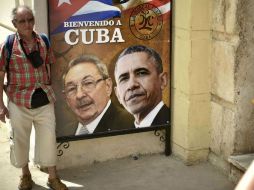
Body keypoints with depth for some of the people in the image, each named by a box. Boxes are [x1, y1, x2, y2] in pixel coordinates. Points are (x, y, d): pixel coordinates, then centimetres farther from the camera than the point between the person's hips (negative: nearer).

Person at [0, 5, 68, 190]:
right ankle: (25, 175, 33)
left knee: (48, 138, 6)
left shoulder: (43, 41, 2)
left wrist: (50, 91, 11)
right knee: (20, 140, 11)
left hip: (45, 100, 2)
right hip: (19, 102, -2)